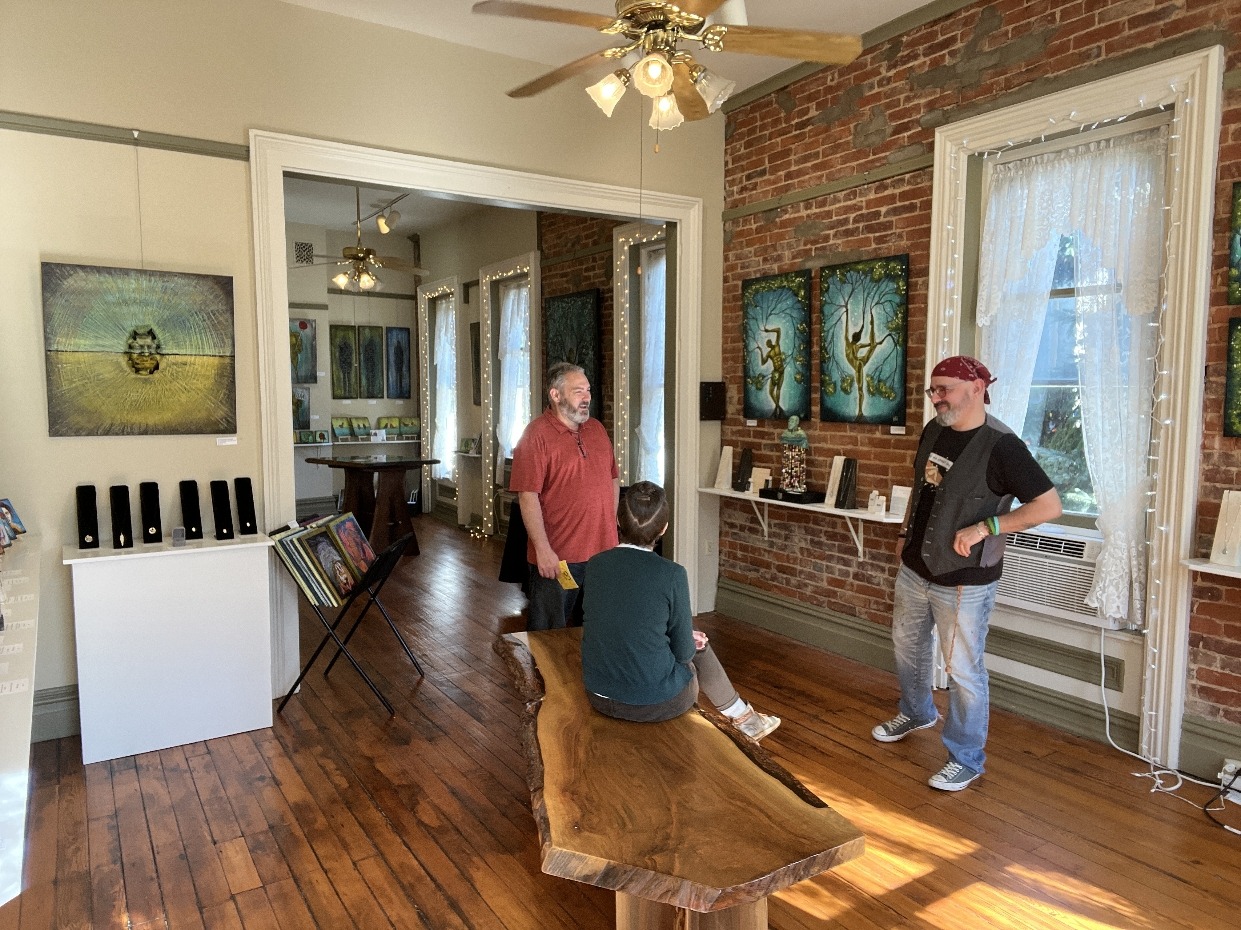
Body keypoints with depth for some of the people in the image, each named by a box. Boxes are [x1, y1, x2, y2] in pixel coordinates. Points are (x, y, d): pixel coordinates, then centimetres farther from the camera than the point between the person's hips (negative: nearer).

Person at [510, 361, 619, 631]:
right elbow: (528, 497, -17)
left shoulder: (597, 429, 10)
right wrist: (543, 550, -20)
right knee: (548, 633, 8)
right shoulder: (536, 435, -12)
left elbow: (613, 479, 18)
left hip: (603, 550, 7)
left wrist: (612, 526, 10)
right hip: (556, 557, -6)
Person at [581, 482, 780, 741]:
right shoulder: (672, 574, -17)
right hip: (654, 704, -4)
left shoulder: (595, 565, -4)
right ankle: (743, 717, 45)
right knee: (699, 647, 26)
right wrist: (691, 642, 15)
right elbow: (684, 653, -8)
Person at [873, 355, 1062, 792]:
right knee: (907, 646, 23)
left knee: (962, 670, 4)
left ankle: (966, 759, 23)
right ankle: (916, 713, 49)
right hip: (914, 570, 8)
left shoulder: (1001, 445, -20)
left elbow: (1049, 505, -20)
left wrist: (985, 527, -25)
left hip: (964, 583, -7)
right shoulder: (933, 431, 2)